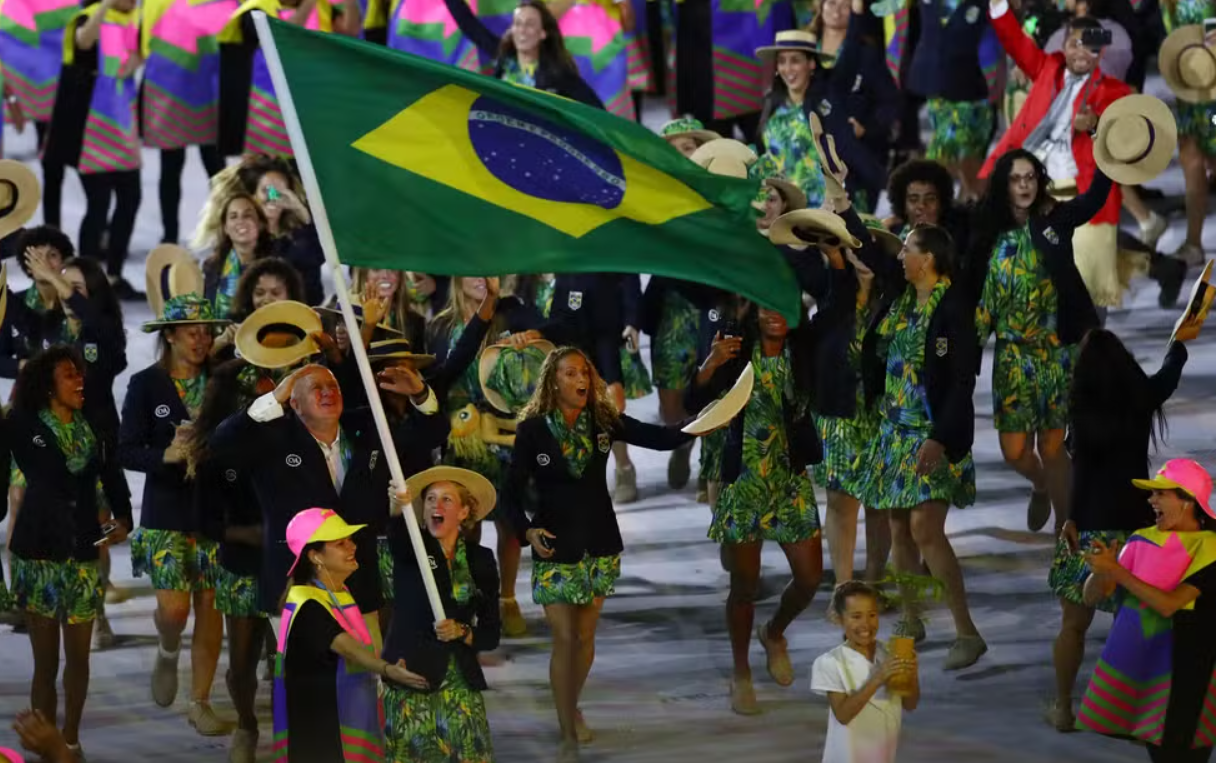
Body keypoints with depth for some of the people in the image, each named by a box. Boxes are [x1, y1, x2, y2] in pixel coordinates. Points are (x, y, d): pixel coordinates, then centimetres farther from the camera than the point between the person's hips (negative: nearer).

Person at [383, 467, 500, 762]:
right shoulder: (412, 549, 0)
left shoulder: (481, 560, 7)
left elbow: (491, 635, 7)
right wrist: (398, 510, -49)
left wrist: (461, 632, -14)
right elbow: (396, 537, -27)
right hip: (410, 679, -2)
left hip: (460, 684, 2)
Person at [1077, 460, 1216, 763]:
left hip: (1182, 667, -5)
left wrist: (1116, 571, -20)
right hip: (1136, 661, 5)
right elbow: (1092, 597, 6)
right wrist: (1101, 569, -16)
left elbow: (1168, 604, -21)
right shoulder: (1144, 540, 4)